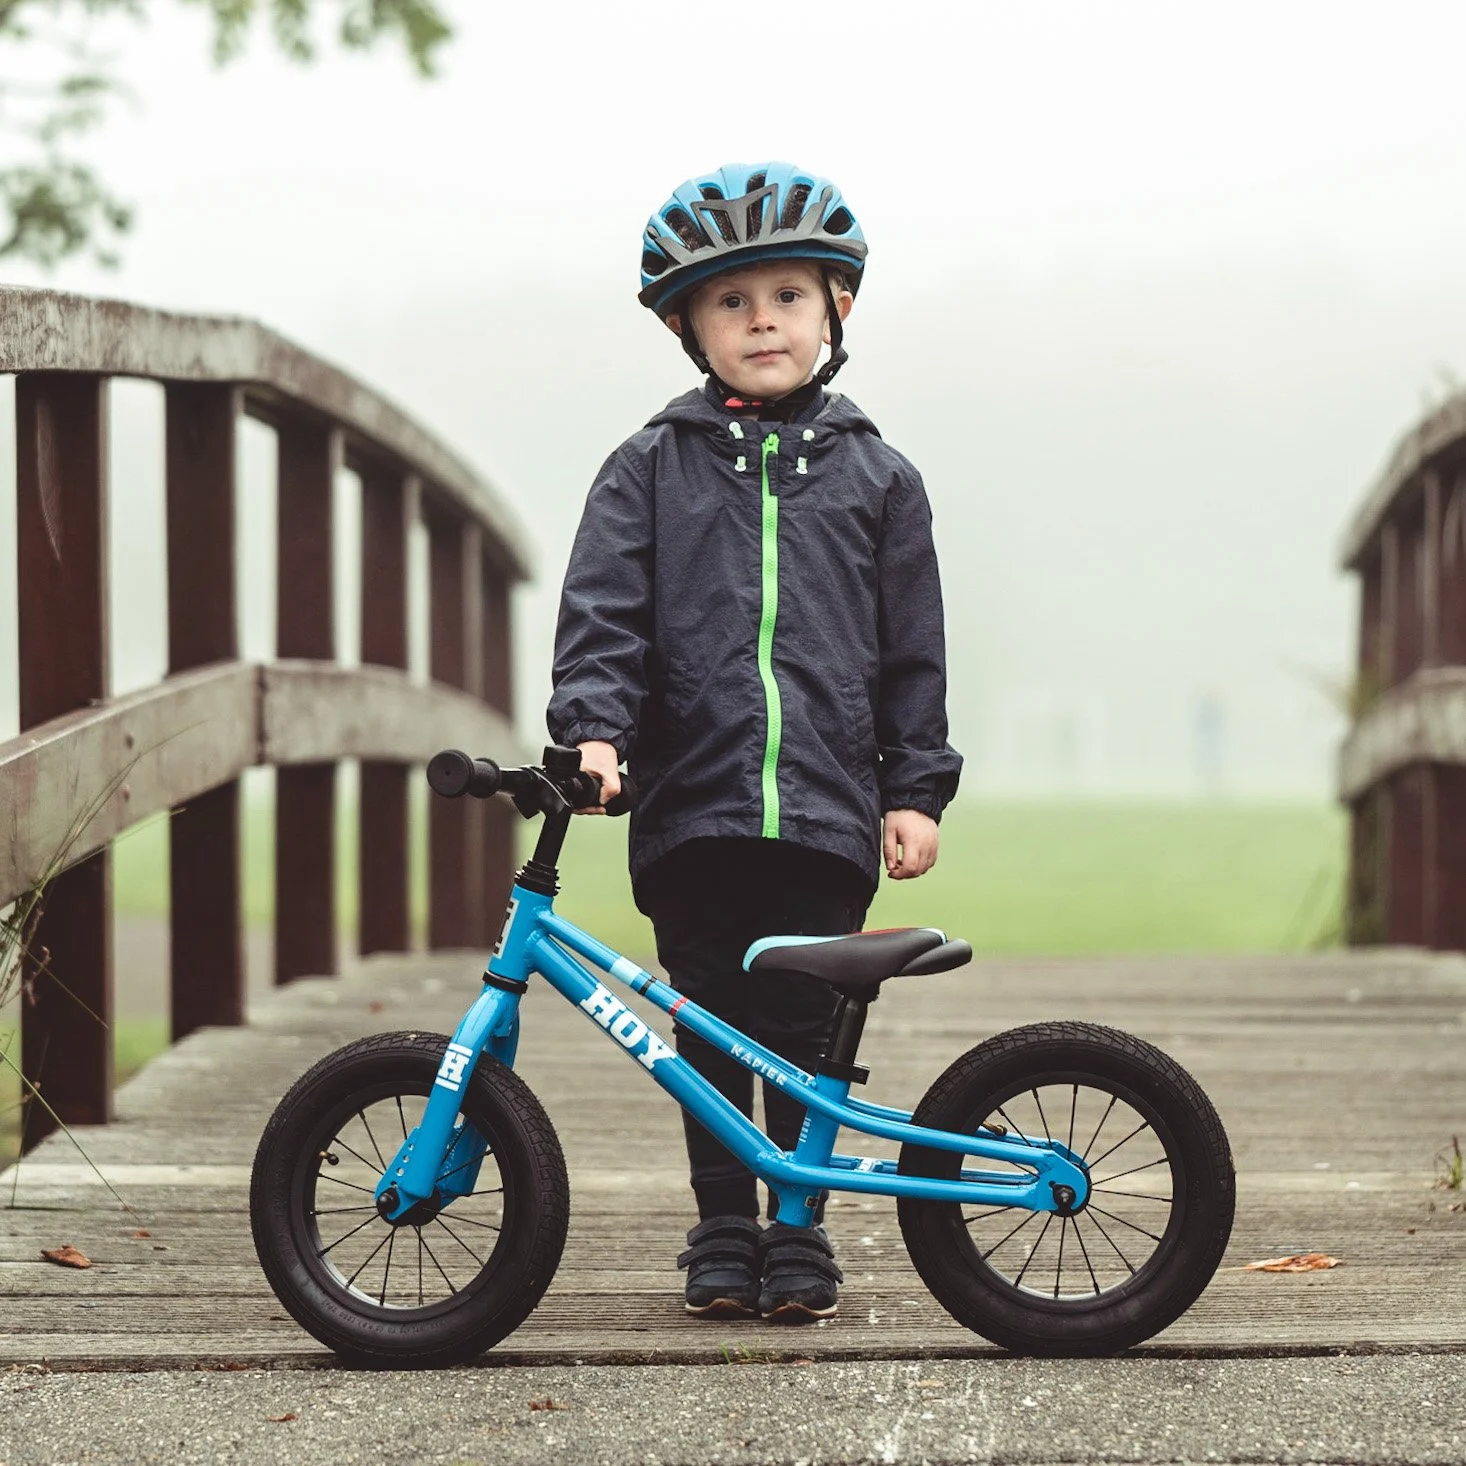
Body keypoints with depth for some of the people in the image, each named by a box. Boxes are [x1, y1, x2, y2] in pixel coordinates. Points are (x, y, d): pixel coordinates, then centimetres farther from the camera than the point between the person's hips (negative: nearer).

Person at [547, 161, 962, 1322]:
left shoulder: (875, 477, 10)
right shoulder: (652, 470, 8)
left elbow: (912, 650, 11)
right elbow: (602, 613, 1)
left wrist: (916, 790, 6)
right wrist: (594, 728, -15)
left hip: (827, 812, 0)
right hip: (694, 804, 0)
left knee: (805, 1031, 0)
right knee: (713, 1032, 6)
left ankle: (800, 1232, 12)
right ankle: (724, 1232, 17)